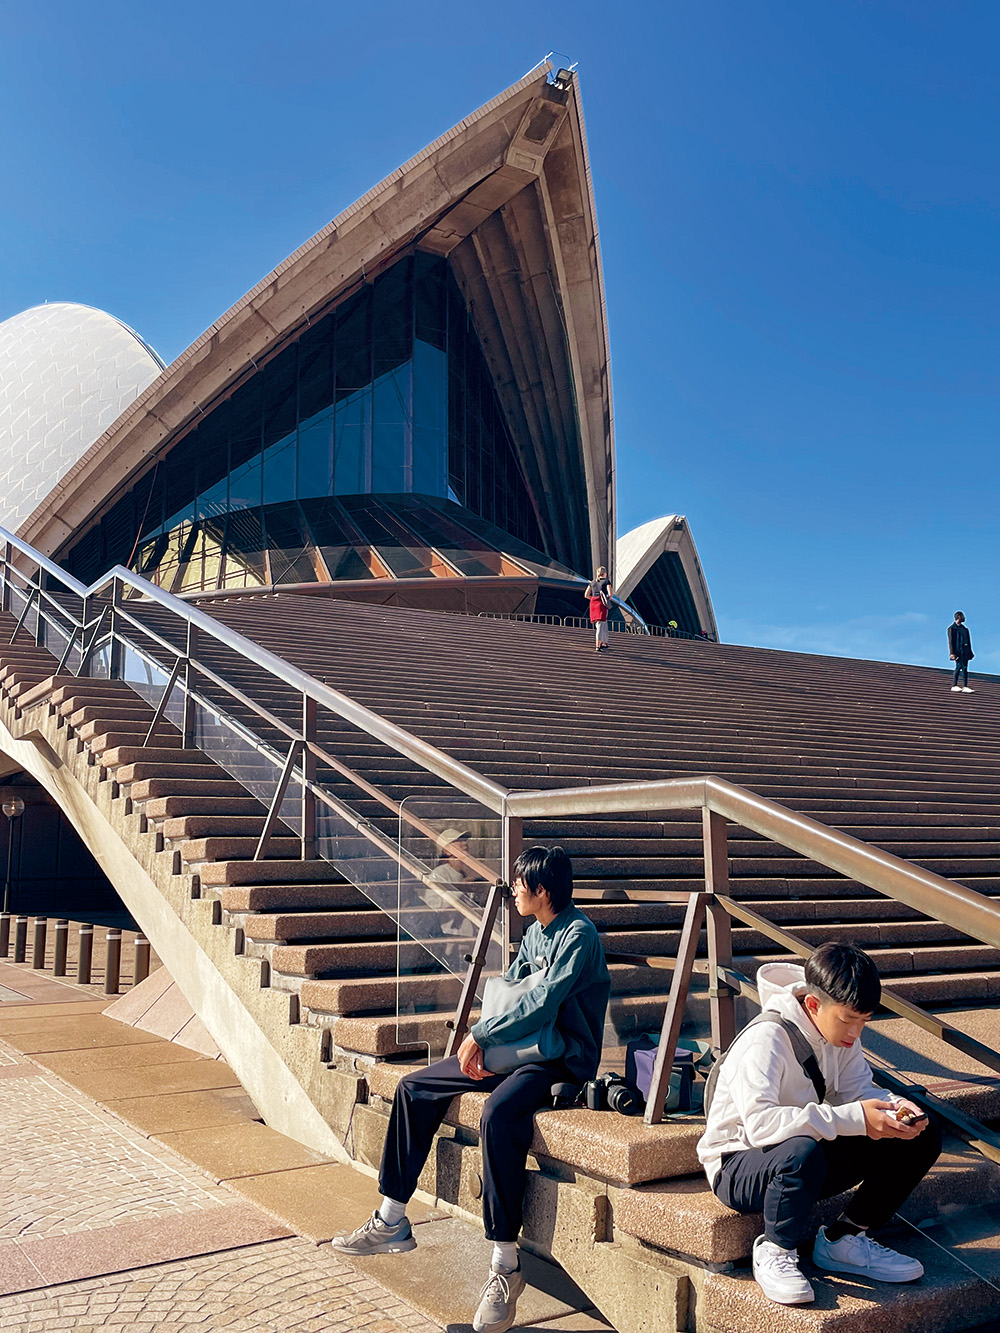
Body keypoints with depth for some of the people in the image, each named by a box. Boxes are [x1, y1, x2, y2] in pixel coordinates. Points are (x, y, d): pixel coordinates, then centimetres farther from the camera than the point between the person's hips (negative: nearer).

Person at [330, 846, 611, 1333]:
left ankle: (505, 1266, -27)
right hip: (520, 1049, 9)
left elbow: (540, 1005, -23)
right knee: (414, 1088, 3)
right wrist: (478, 1045, -2)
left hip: (563, 1059, -9)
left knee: (498, 1113, -38)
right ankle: (392, 1222, 11)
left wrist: (480, 1036, -16)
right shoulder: (535, 931, 12)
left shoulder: (578, 936, -16)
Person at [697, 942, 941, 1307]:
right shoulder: (766, 1039, -28)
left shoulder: (841, 1032, -3)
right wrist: (852, 1119, -40)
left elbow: (858, 1089, 4)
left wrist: (893, 1107, -20)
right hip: (739, 1165, -7)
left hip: (804, 1160, 8)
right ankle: (774, 1251, -12)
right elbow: (760, 1122, -39)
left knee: (922, 1138, -5)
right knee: (801, 1153, -43)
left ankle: (843, 1240, 5)